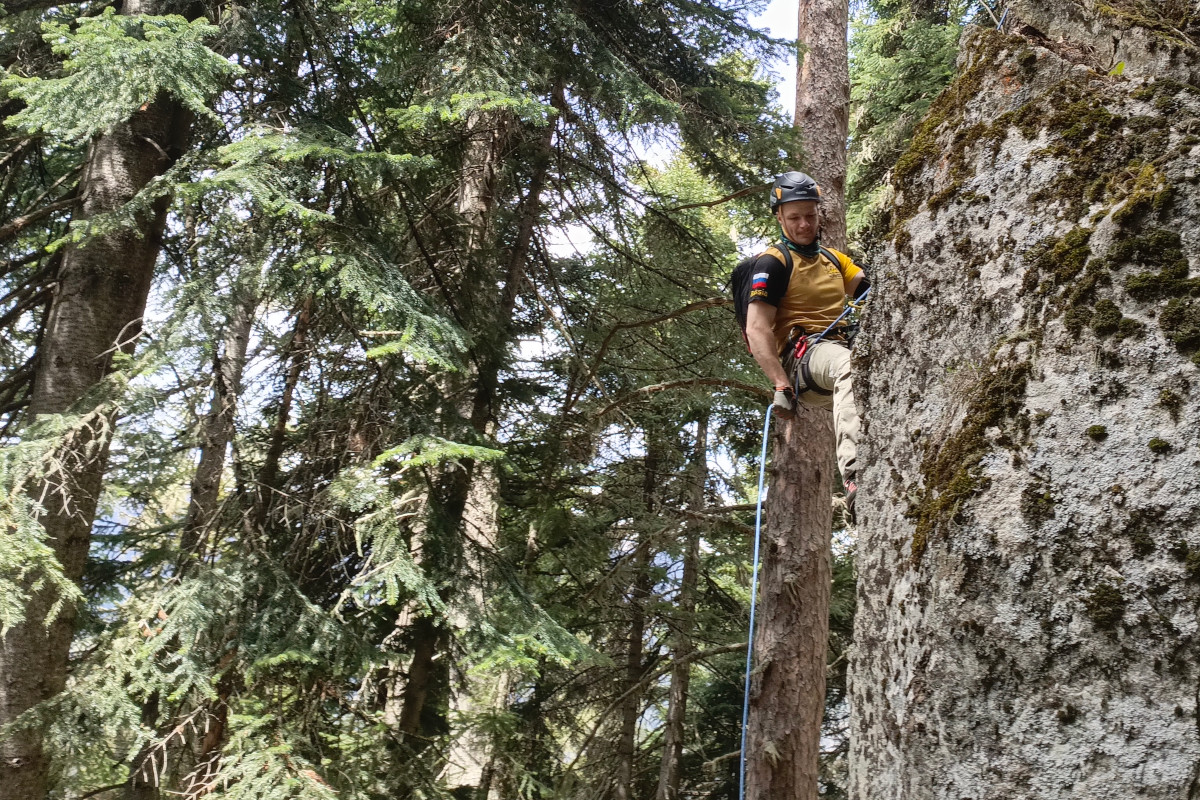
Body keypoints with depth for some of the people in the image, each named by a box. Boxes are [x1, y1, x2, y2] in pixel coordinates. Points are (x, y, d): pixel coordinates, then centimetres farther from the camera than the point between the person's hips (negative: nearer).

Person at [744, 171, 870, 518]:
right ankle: (855, 480, -56)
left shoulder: (834, 258, 27)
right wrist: (782, 385, -20)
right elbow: (757, 330, -8)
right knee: (851, 368, -40)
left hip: (840, 347, 8)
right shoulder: (773, 262, 4)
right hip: (800, 355, -8)